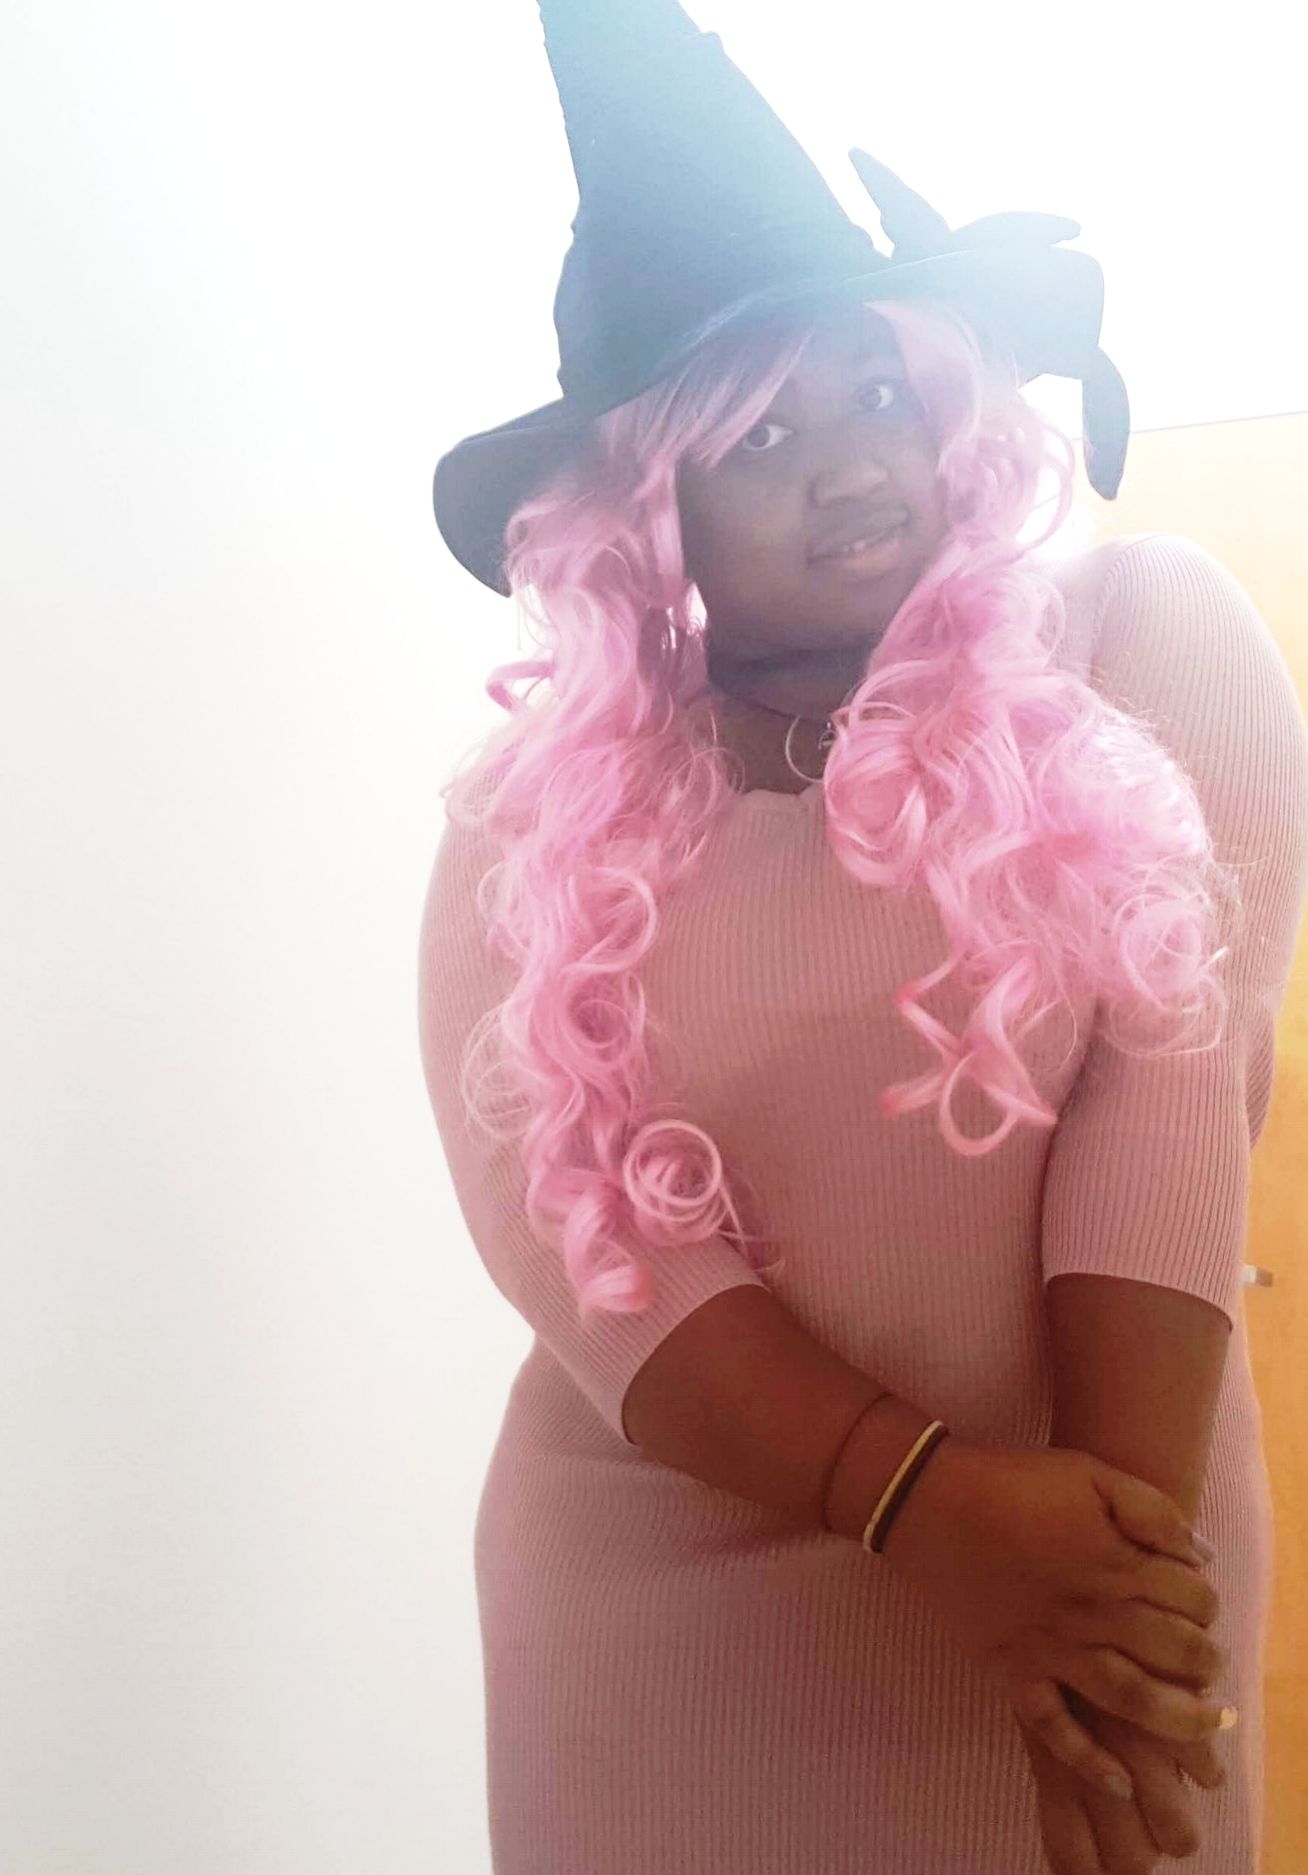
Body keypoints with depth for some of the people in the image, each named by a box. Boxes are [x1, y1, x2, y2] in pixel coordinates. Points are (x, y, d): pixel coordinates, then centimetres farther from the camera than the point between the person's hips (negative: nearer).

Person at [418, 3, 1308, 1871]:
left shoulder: (1149, 647, -4)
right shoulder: (535, 815, -2)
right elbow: (566, 1224, -10)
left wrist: (1128, 1527, -20)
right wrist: (931, 1498, -21)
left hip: (1087, 1567, 0)